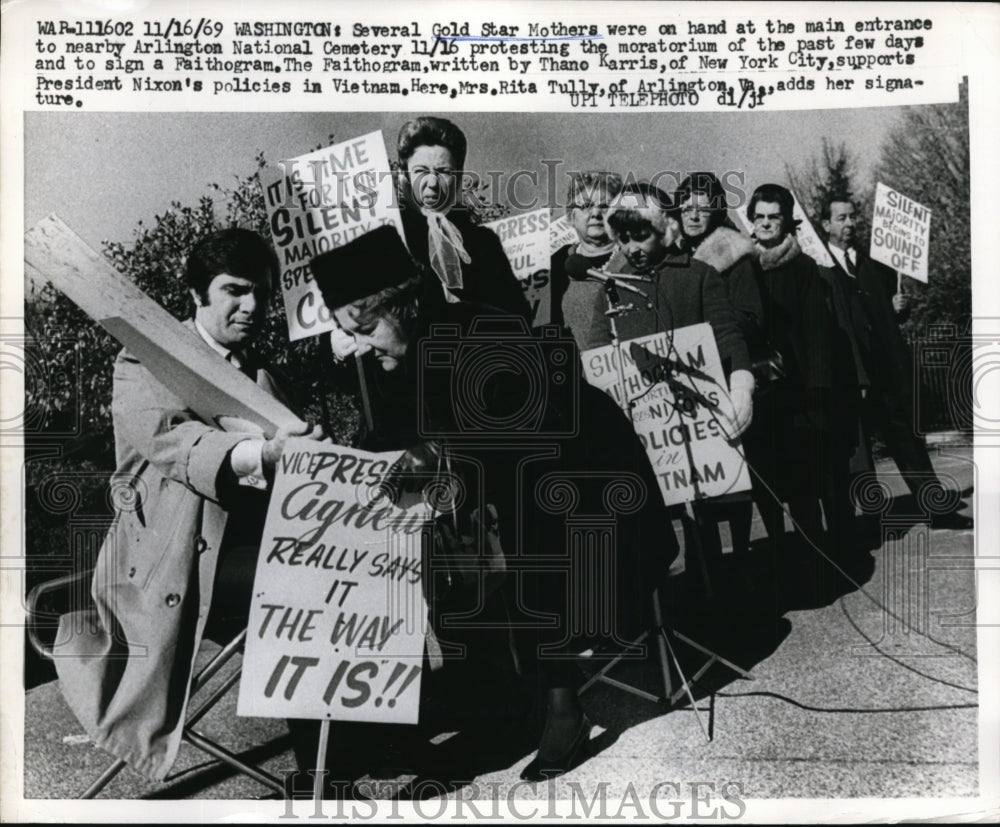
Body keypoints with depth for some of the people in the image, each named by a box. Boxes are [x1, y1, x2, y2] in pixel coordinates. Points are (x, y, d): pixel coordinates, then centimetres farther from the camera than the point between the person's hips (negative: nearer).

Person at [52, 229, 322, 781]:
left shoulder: (267, 378, 21)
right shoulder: (146, 361, 2)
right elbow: (168, 436, -18)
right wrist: (258, 455, -36)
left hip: (256, 555, 5)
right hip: (171, 566, -5)